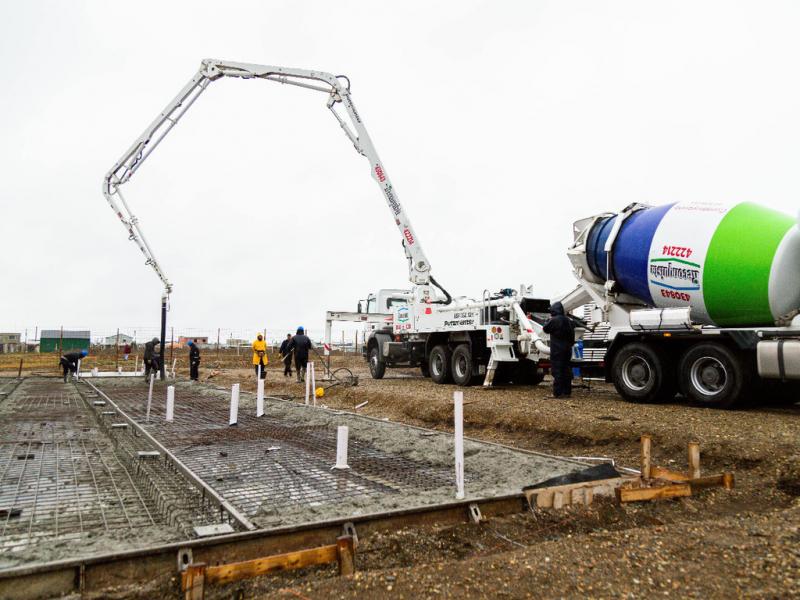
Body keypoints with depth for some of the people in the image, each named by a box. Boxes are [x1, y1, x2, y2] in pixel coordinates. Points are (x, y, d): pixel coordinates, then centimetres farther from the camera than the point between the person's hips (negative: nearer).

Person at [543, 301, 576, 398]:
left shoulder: (554, 320, -14)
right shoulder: (568, 320, 11)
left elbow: (546, 329, -1)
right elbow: (572, 334, 18)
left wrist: (549, 319, 12)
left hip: (557, 349, -7)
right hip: (567, 349, 7)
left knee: (557, 370, -5)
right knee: (566, 370, 11)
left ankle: (557, 393, -6)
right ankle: (566, 392, 15)